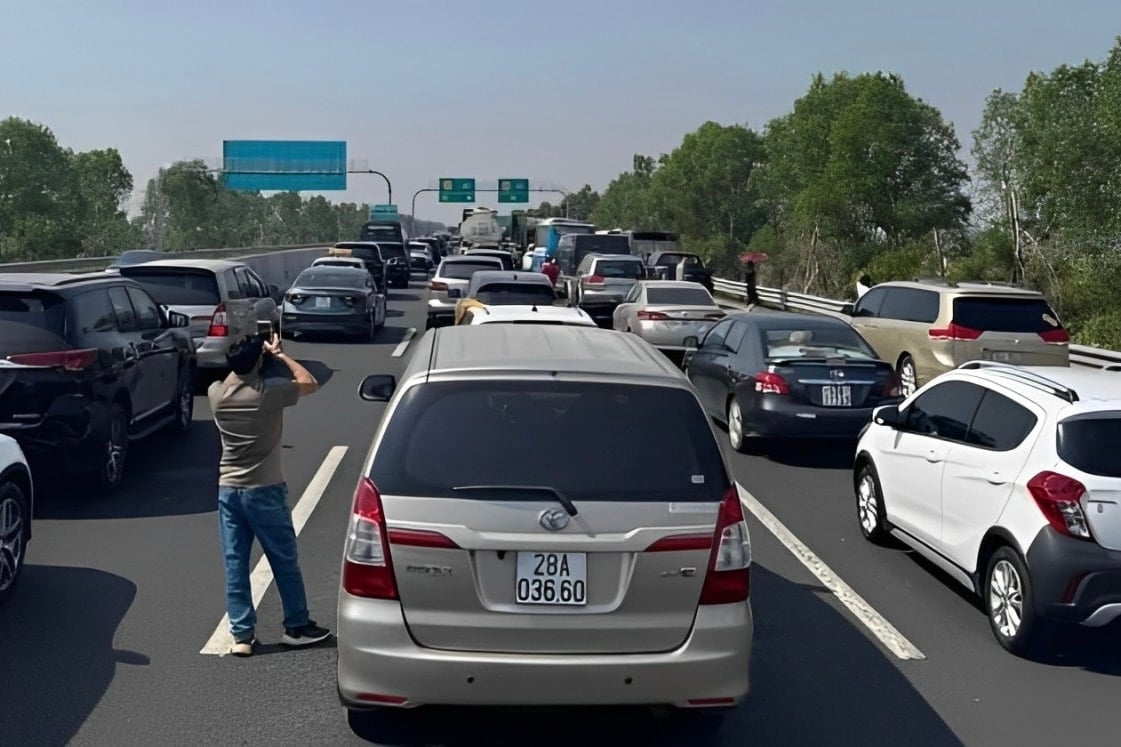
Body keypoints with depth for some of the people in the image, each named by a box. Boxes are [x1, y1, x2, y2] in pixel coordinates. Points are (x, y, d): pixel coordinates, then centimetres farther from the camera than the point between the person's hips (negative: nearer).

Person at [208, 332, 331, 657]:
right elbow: (310, 383, 5)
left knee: (235, 564, 7)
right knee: (285, 562, 9)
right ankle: (297, 627, 17)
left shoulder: (216, 394, -2)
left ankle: (242, 635, 10)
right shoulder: (271, 392, -13)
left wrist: (241, 356, 18)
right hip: (265, 490, -4)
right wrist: (280, 354, 9)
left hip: (228, 489, 4)